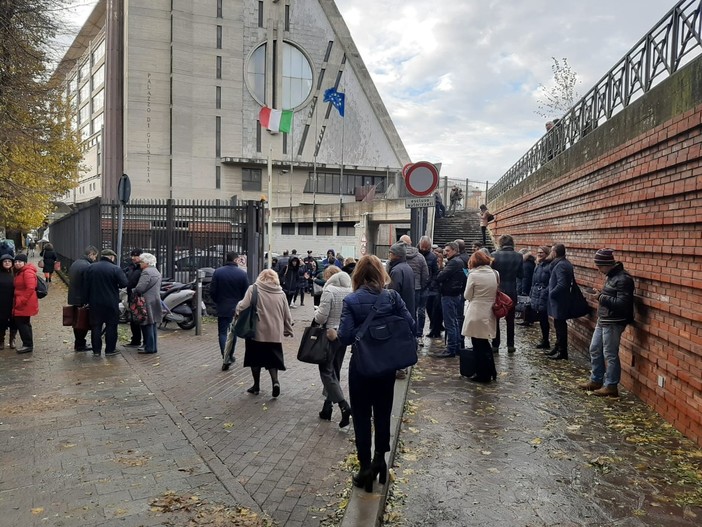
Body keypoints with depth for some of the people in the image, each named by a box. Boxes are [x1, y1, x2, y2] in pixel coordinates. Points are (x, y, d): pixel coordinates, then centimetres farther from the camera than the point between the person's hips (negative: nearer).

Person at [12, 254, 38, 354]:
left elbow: (30, 288, -24)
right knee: (24, 323, 14)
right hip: (20, 304, 10)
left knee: (22, 323, -7)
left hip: (25, 304, -10)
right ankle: (27, 344, 22)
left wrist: (21, 301, -22)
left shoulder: (28, 272, -16)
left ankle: (28, 345, 0)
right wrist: (17, 301, 15)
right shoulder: (19, 272, 17)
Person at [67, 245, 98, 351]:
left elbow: (71, 281, 16)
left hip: (73, 298, 9)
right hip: (82, 300, -9)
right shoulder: (87, 266, -19)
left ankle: (78, 343, 24)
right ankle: (80, 344, 7)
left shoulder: (74, 264, 11)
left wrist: (73, 294, 19)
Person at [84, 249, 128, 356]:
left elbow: (86, 286, 6)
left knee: (96, 326, 10)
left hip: (95, 303, 4)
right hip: (111, 303, -4)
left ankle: (96, 350, 14)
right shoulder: (115, 269, -12)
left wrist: (87, 299, 12)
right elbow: (124, 284, -14)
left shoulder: (90, 268, 3)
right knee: (111, 326, 7)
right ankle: (110, 350, 10)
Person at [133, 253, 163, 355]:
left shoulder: (146, 272, -15)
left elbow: (139, 288, -22)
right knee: (153, 325, 12)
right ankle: (153, 347, 18)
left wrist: (134, 293, -3)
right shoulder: (156, 271, 16)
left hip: (148, 303, -9)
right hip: (156, 301, 9)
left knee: (147, 326, -4)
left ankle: (149, 348, -1)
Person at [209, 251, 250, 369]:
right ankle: (230, 356, 25)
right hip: (237, 309, 1)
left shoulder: (217, 272, -6)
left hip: (222, 308, -1)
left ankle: (225, 357, -11)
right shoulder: (242, 274, -7)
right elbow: (246, 292, -6)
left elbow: (212, 291, -5)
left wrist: (217, 302, 12)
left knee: (222, 333, 4)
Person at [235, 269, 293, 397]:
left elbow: (243, 306, -14)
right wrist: (288, 330, 21)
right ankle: (275, 381, -6)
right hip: (275, 333, 3)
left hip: (257, 332, -3)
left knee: (255, 358, 12)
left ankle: (256, 386, 20)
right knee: (272, 358, 14)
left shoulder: (254, 289, -5)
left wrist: (237, 310, 8)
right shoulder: (281, 293, 5)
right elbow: (287, 315, 9)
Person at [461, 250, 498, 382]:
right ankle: (490, 372, 24)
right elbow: (496, 292, 13)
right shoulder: (495, 274, 3)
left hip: (477, 315, -6)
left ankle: (482, 374, 13)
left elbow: (467, 296, -5)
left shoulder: (473, 275, -13)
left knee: (478, 345, 6)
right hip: (490, 314, 6)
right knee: (484, 343, 19)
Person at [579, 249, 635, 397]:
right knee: (595, 350, 16)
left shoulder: (623, 279, -19)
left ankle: (611, 386, 10)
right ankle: (596, 380, 28)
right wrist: (600, 296, 6)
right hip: (602, 321, 10)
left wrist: (601, 297, -18)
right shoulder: (610, 276, 12)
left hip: (613, 323, -10)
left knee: (610, 354, -1)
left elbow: (622, 304, -24)